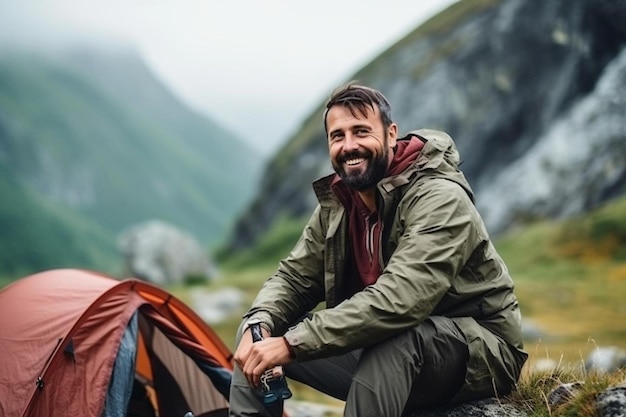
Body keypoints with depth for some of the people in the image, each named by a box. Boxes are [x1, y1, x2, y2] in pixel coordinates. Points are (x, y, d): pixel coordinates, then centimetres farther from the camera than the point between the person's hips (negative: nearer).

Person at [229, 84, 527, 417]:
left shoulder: (439, 199, -24)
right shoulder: (336, 204, 0)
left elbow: (396, 303, -37)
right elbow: (294, 278, 5)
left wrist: (292, 344, -37)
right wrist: (259, 324, -19)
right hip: (380, 351, 7)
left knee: (392, 340, -40)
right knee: (259, 334, -4)